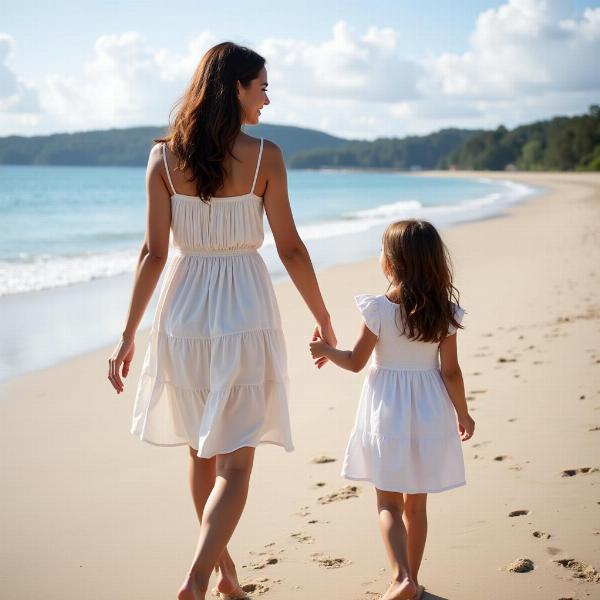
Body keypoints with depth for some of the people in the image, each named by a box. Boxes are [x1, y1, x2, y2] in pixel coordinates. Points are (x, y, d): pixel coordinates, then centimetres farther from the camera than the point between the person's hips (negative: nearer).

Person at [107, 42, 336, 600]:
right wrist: (323, 319, 7)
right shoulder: (264, 156, -8)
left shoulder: (163, 156, -2)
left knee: (202, 451, 21)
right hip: (243, 312, -3)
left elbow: (154, 252, -3)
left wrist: (128, 335, 3)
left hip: (184, 312, 4)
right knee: (234, 464, 2)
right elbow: (290, 249, -5)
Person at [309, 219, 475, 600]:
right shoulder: (445, 312, -7)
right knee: (416, 503, 15)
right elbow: (450, 371, -4)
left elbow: (356, 362, -6)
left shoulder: (378, 309, -14)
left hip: (388, 412, -3)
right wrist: (463, 414, 10)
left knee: (388, 503, 6)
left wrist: (326, 350, 14)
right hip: (428, 413, 3)